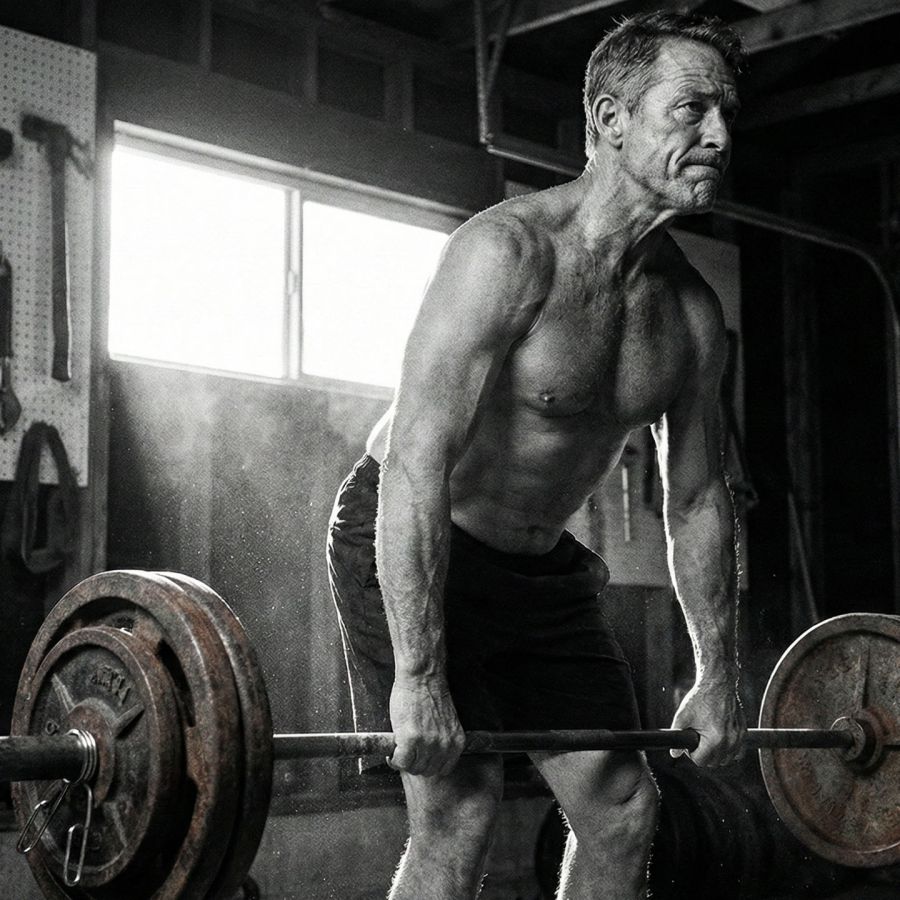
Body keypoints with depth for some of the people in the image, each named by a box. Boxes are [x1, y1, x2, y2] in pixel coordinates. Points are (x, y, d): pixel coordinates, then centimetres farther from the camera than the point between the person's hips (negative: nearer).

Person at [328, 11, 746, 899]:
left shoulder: (691, 310, -3)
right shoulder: (508, 251, -25)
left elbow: (696, 501, 6)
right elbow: (416, 464, -31)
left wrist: (717, 676, 8)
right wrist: (418, 679, -34)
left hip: (540, 562, 8)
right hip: (406, 548, -7)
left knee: (622, 804, 6)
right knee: (461, 806, -13)